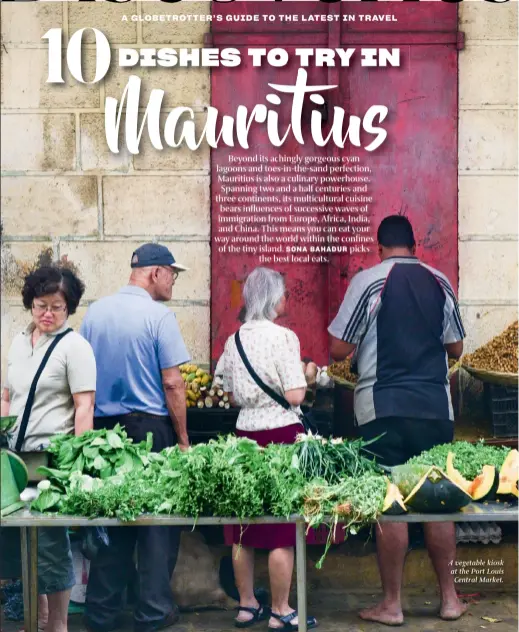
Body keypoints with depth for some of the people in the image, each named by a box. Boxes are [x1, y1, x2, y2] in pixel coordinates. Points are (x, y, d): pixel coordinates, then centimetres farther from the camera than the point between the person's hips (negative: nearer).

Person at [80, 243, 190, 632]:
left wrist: (93, 426, 18)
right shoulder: (159, 315, -11)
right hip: (150, 427, -5)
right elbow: (172, 383, -13)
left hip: (102, 428, 5)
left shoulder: (94, 312, 6)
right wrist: (183, 439, -5)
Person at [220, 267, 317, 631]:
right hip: (281, 434, -6)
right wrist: (306, 376, 5)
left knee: (244, 526, 12)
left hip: (245, 433, 6)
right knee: (283, 527, 2)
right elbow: (295, 395, -14)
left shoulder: (234, 341, 7)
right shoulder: (283, 337, -11)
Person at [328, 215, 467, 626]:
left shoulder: (367, 280, -6)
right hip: (435, 405, 4)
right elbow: (456, 349, 14)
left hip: (384, 407, -3)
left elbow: (338, 350, -7)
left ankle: (391, 605, 10)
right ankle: (450, 598, 21)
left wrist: (363, 348, 15)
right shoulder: (441, 283, 7)